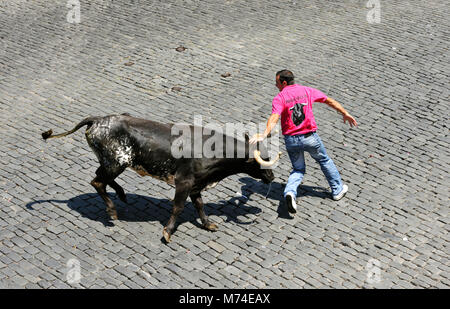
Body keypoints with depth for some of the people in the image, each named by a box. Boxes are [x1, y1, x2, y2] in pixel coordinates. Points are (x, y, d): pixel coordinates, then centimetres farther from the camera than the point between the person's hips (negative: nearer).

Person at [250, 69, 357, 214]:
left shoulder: (279, 98, -8)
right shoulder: (307, 91, 3)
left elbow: (274, 118, -27)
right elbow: (330, 101, 12)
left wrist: (264, 134, -41)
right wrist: (345, 114, 25)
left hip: (291, 140, -1)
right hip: (310, 137, 1)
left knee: (298, 169, 18)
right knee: (324, 161, 25)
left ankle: (290, 192, -8)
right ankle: (337, 189, 36)